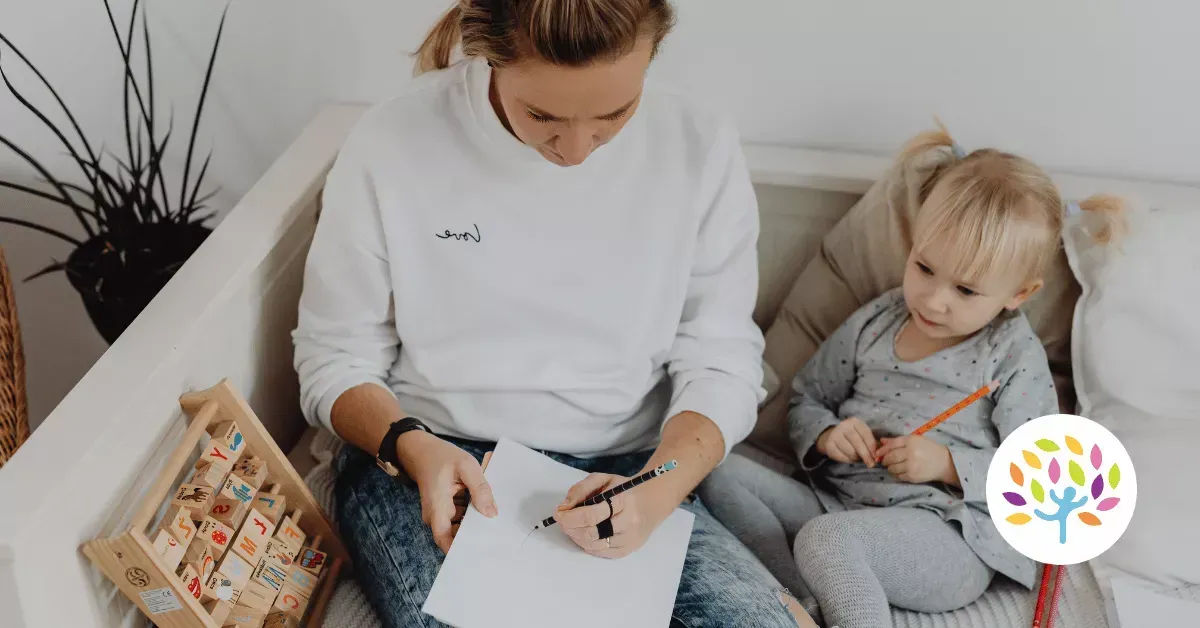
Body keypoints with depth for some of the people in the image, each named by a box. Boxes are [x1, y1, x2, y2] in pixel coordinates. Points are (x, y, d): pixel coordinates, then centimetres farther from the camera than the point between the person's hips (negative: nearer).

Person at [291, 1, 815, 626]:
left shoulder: (700, 151, -3)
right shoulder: (392, 143, -8)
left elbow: (720, 362, 0)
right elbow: (335, 356, 1)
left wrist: (656, 493, -19)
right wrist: (412, 446, -20)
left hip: (617, 475, 1)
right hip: (424, 457, 0)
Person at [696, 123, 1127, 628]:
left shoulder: (1015, 358, -1)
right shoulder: (874, 322, 10)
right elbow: (806, 398, 19)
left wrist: (947, 464, -14)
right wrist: (826, 435, -4)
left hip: (947, 541, -6)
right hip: (836, 502, 6)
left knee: (825, 539, -36)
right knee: (723, 474, -16)